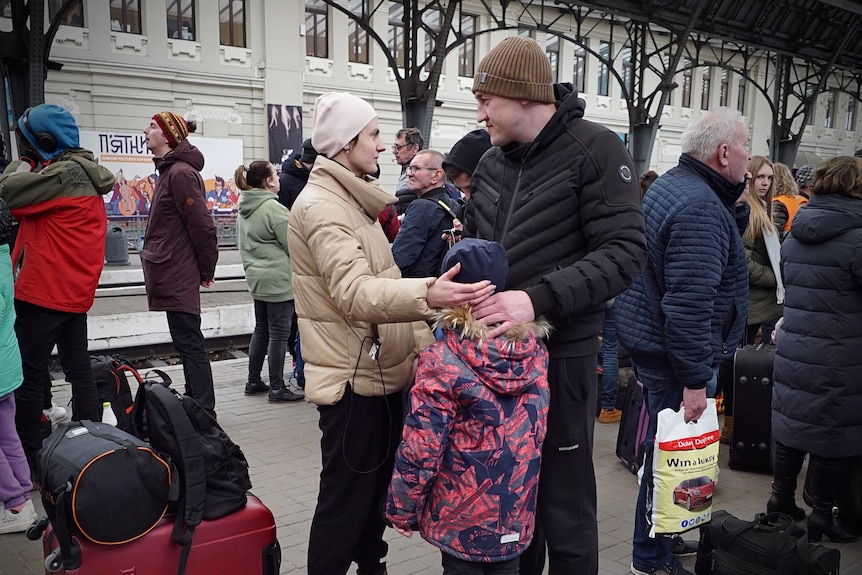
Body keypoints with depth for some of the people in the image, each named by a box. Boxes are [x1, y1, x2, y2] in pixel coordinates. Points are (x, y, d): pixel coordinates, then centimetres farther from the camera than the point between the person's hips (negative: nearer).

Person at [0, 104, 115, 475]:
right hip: (75, 290, 10)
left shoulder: (64, 172, -15)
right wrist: (30, 164, 6)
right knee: (78, 367, 14)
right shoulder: (83, 172, 15)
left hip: (45, 290, -10)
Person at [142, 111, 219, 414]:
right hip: (174, 276, 10)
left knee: (189, 343, -6)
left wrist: (206, 269, -11)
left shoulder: (180, 173, -16)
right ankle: (195, 402, 26)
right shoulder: (170, 170, 16)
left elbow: (202, 225, -20)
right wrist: (205, 268, 18)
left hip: (178, 277, -10)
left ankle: (203, 412, -1)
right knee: (188, 343, 16)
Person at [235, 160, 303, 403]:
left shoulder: (244, 209, 10)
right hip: (278, 279, -9)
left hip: (257, 278, 9)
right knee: (279, 333, -2)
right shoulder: (273, 208, -18)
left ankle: (253, 381, 24)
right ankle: (277, 387, 4)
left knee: (261, 329, 17)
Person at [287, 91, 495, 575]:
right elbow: (354, 291, -33)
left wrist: (424, 341, 14)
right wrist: (426, 295, -50)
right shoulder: (321, 206, -18)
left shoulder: (352, 200, 15)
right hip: (353, 377, -10)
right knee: (346, 498, 1)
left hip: (381, 370, 10)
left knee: (378, 485, 22)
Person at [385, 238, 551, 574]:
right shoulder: (535, 351, -6)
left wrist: (401, 509, -6)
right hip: (516, 512, 4)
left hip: (461, 516, -4)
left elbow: (420, 449, -16)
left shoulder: (442, 361, -19)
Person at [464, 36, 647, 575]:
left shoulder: (597, 149, -9)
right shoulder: (490, 164, 9)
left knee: (564, 505, 6)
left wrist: (538, 298, -28)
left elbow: (625, 251, -18)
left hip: (562, 353, -6)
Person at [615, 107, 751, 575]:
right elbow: (689, 303, -29)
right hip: (672, 352, -10)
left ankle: (658, 536, 38)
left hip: (647, 337, 11)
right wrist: (694, 379, -24)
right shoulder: (700, 207, -23)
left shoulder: (668, 184, 10)